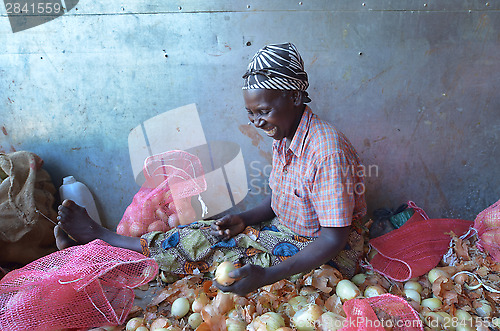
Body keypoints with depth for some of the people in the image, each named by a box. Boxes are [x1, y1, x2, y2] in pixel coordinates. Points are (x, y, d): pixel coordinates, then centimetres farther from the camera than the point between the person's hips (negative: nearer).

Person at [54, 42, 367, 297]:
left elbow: (334, 240, -27)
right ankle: (95, 235, 6)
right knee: (201, 235, -4)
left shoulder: (328, 153, -28)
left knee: (206, 247, -15)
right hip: (281, 231, 7)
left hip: (317, 255, -7)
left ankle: (98, 234, 1)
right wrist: (243, 219, -8)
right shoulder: (283, 138, 1)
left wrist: (267, 276, -33)